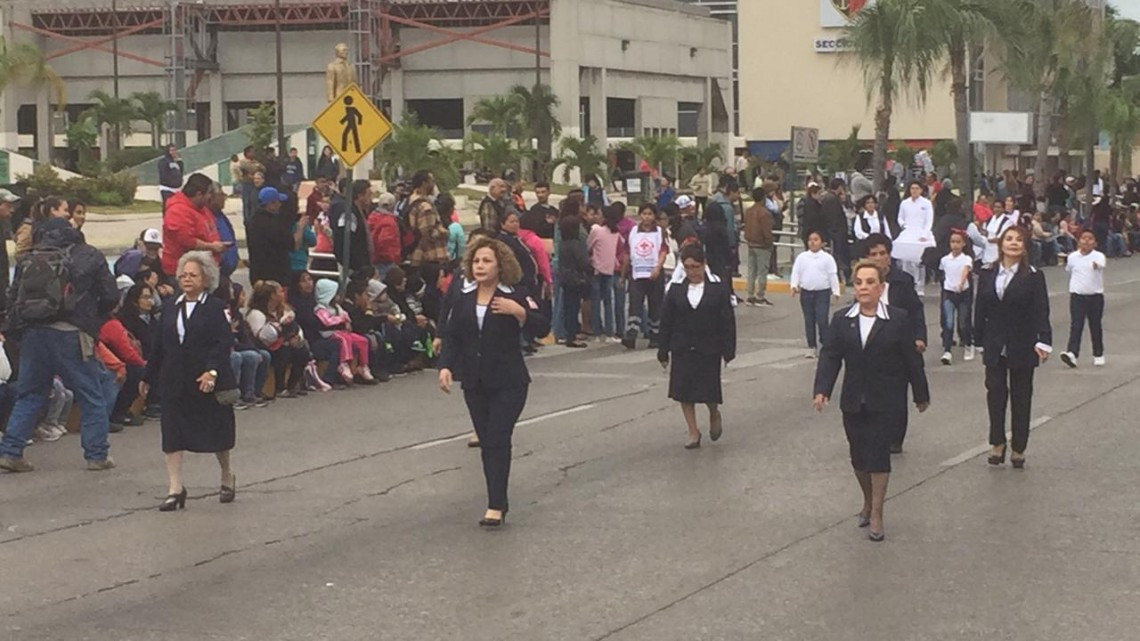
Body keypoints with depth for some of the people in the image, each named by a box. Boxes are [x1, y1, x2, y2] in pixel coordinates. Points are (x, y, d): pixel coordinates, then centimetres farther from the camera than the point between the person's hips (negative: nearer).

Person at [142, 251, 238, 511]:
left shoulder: (215, 308, -5)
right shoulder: (170, 307, 10)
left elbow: (223, 344, -13)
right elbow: (159, 345, 14)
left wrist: (212, 372, -26)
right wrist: (149, 377, 15)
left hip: (208, 383, -4)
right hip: (174, 381, 4)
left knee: (215, 430, 9)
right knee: (172, 433, -4)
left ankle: (227, 477, 32)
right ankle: (175, 488, -2)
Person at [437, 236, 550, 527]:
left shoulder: (514, 298, -6)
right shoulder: (464, 301, 7)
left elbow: (542, 329, -12)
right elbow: (452, 337, 9)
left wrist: (520, 312, -28)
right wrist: (446, 366, -5)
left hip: (508, 383, -5)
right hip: (475, 383, 5)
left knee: (498, 440, -12)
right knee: (486, 442, 7)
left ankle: (496, 506, -13)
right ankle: (498, 501, 17)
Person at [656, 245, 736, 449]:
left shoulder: (718, 287, -5)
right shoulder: (675, 288, 0)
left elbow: (728, 321, -2)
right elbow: (666, 321, 4)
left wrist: (728, 350, -6)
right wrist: (663, 351, 3)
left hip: (709, 349, -2)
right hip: (682, 349, 2)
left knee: (709, 389, -2)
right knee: (684, 390, 0)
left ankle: (714, 415, 32)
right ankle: (693, 432, 12)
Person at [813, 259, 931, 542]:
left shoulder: (898, 319, -5)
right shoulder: (841, 320, 2)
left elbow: (912, 359, 0)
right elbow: (830, 356, -3)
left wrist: (921, 394, 5)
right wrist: (822, 390, -16)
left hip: (884, 402, -3)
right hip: (854, 402, 3)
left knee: (878, 452, -8)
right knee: (858, 455, 10)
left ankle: (876, 513, -2)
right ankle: (868, 500, 32)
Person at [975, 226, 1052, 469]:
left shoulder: (1033, 277, -6)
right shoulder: (987, 274, 2)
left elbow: (1041, 311, -11)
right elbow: (980, 309, 6)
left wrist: (1043, 341, -21)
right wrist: (980, 339, 4)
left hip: (1022, 347, -2)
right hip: (995, 346, 2)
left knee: (1021, 397, 7)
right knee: (995, 393, 2)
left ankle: (1019, 448, 16)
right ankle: (997, 443, 17)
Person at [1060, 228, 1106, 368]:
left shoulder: (1098, 256, -11)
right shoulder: (1072, 257, 0)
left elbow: (1102, 263, -36)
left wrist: (1098, 264, -59)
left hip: (1095, 296, -1)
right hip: (1077, 296, 1)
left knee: (1096, 327, 10)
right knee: (1075, 325, -10)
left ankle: (1098, 354, 23)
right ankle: (1072, 353, -20)